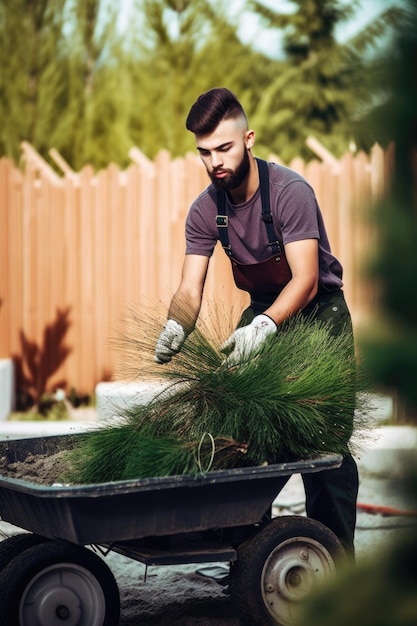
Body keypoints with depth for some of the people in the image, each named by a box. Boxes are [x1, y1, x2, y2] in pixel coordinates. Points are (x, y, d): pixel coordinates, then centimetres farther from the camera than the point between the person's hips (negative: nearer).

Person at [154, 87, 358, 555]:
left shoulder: (290, 192, -24)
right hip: (263, 311, 5)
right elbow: (190, 289, -11)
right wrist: (175, 327, -34)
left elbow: (306, 279, -31)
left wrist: (263, 326, -48)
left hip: (318, 311, -5)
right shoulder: (205, 210, -7)